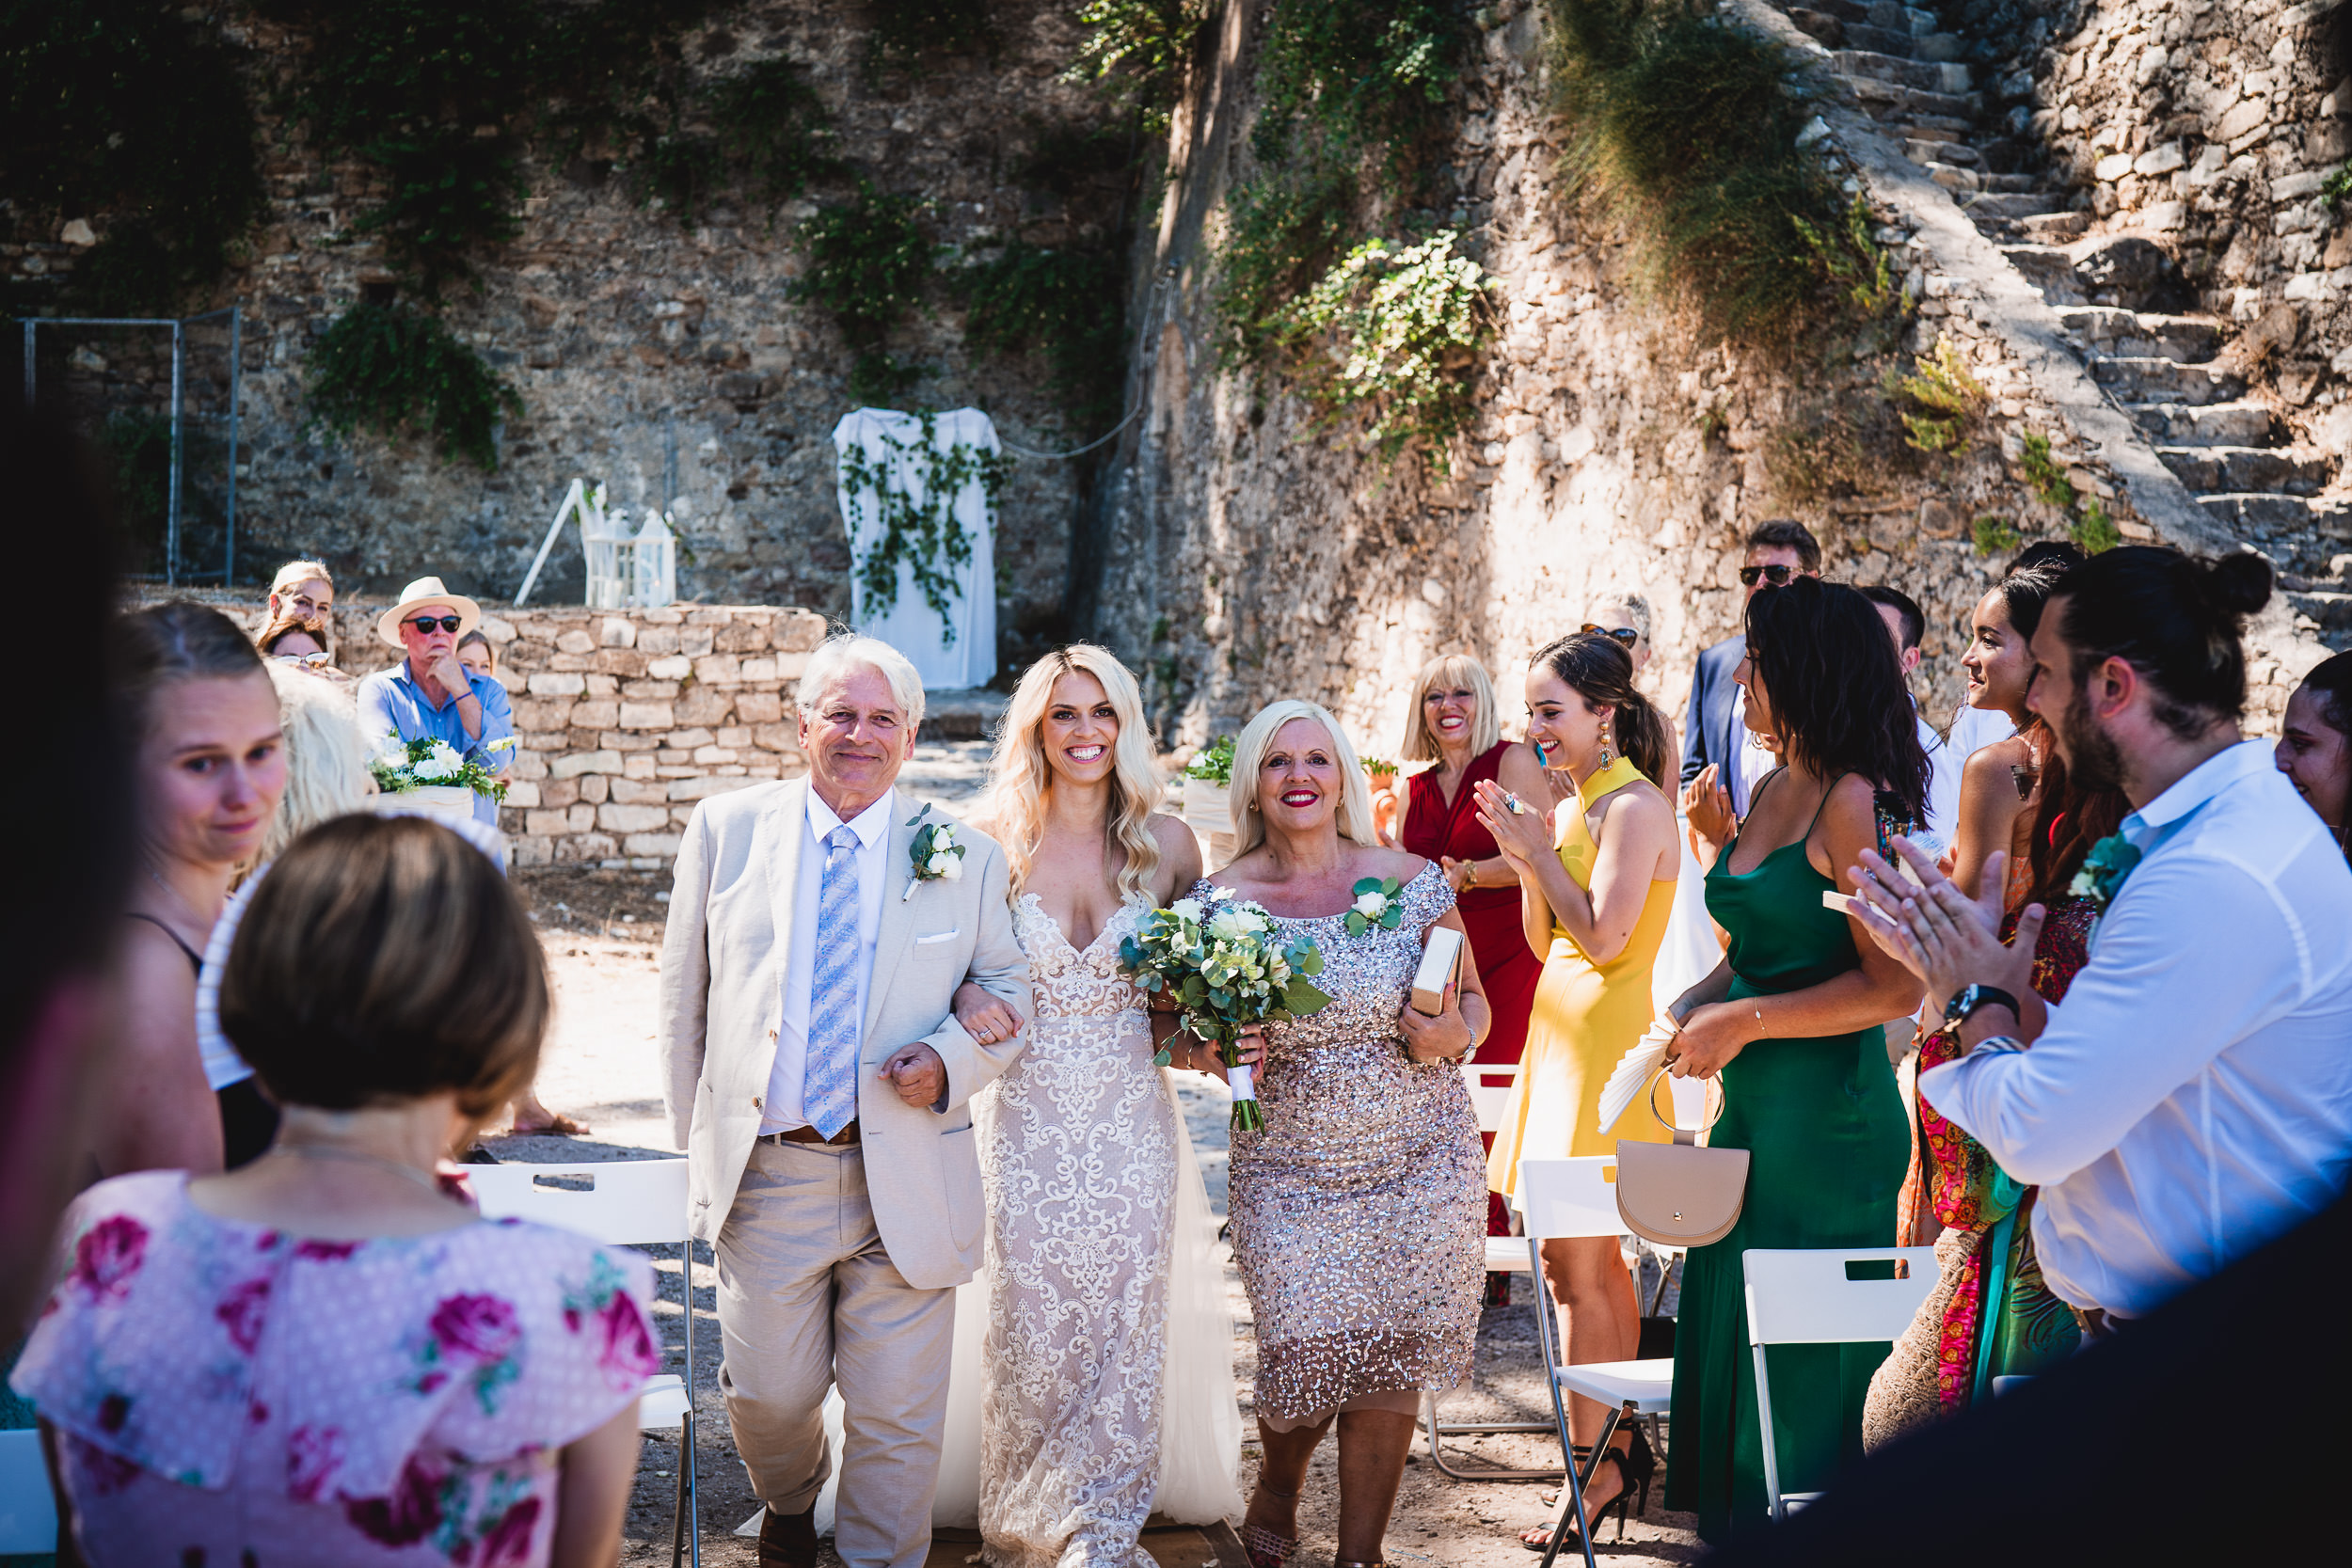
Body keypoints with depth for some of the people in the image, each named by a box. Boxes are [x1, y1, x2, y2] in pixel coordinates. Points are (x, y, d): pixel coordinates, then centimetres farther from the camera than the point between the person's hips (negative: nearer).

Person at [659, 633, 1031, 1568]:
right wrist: (698, 1138, 7)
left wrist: (951, 1060, -13)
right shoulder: (727, 829, 3)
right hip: (765, 1170, 1)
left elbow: (1009, 991, 8)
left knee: (898, 1417, 5)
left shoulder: (966, 857, 2)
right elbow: (686, 996, 8)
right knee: (768, 1394, 11)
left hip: (905, 1180, 0)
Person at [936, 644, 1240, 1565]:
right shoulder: (992, 842, -3)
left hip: (1132, 1119, 1)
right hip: (1026, 1118, -1)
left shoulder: (1167, 845, 1)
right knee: (1031, 1326, 5)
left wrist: (1196, 1042, -10)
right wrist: (966, 999, -17)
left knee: (1123, 1327, 5)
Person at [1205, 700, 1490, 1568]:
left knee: (1388, 1365, 1)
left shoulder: (1412, 879, -2)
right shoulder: (1222, 898, -2)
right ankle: (1275, 1493, 28)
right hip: (1288, 1169, -1)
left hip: (1419, 1162, 1)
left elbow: (1473, 1003, 8)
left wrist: (1453, 1036, -14)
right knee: (1306, 1356, -7)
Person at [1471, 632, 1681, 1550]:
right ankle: (1622, 1447, 23)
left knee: (1578, 1264, -6)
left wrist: (1540, 848, -12)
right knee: (1587, 1260, 14)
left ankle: (1594, 1473, 1)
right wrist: (1522, 853, 3)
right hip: (1563, 1036, 10)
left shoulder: (1634, 808, -13)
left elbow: (1604, 938, -20)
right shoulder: (1575, 809, 14)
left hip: (1603, 1044, -10)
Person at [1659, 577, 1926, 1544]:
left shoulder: (1851, 800, -15)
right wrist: (1696, 1005, 5)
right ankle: (1733, 1518, 27)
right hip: (1753, 1106, 9)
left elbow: (1892, 989, -20)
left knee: (1799, 1370, 2)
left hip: (1829, 1118, -9)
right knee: (1727, 1337, 14)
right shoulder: (1771, 791, 11)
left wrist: (1745, 1021, -16)